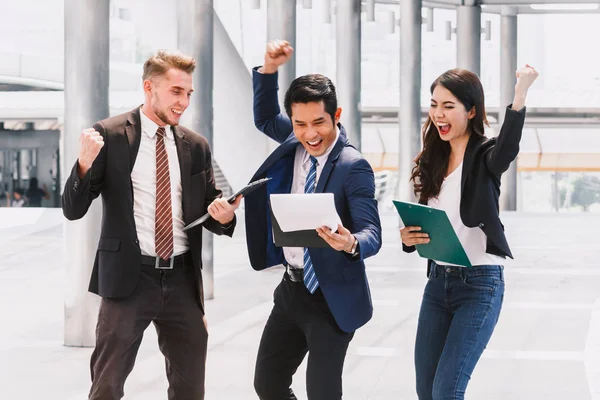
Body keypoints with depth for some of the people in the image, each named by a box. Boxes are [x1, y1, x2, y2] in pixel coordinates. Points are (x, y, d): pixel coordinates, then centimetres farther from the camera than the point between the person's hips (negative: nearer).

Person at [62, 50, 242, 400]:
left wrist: (223, 216, -10)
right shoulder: (109, 135, -3)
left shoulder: (196, 146, 8)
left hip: (183, 278, 4)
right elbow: (73, 210, -5)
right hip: (129, 277, -4)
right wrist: (85, 163, -24)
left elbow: (210, 211, 14)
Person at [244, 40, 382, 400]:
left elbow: (372, 233, -22)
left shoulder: (353, 166, -19)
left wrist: (351, 243, -46)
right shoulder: (295, 142, 2)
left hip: (331, 297, -7)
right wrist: (270, 69, 4)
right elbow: (264, 119, 20)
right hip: (291, 288, 7)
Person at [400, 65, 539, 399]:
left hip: (480, 284, -7)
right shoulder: (432, 161, 9)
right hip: (438, 281, 7)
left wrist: (521, 94, -49)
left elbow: (508, 149, -35)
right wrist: (409, 238, -8)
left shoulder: (484, 156, -10)